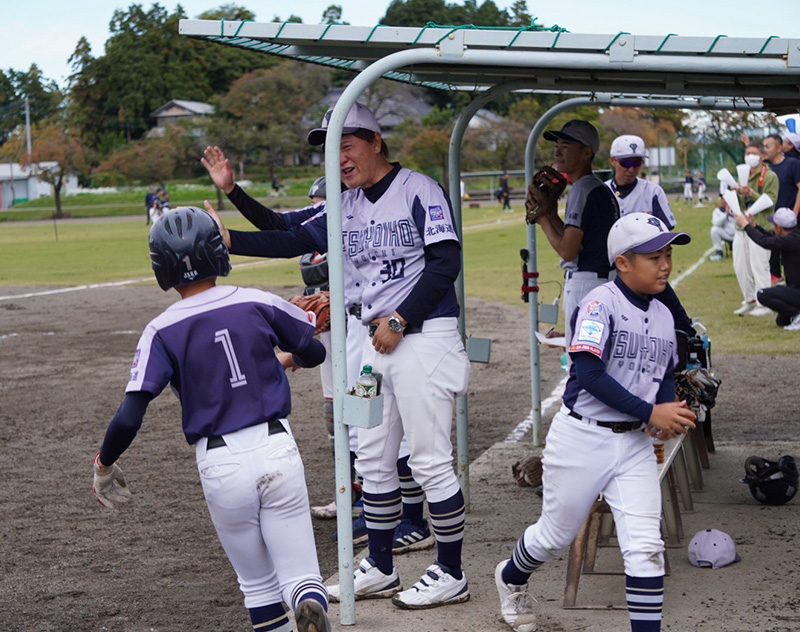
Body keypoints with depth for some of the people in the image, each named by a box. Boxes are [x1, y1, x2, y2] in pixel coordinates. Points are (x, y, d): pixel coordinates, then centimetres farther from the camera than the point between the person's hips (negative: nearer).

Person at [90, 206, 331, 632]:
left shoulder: (162, 331, -6)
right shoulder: (259, 304, 0)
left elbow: (129, 416, -13)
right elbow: (314, 353, 14)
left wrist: (104, 465, 4)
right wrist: (285, 359, 37)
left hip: (220, 465, -1)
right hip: (277, 449, 1)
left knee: (259, 585, 16)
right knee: (300, 575, 4)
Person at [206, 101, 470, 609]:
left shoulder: (420, 191, -9)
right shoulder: (348, 207, 13)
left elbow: (446, 262, -15)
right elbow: (294, 242, 9)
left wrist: (399, 320, -18)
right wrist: (228, 239, -3)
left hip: (425, 336, -8)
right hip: (377, 340, 8)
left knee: (430, 461, -5)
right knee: (374, 460, 12)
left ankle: (451, 575, 5)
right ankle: (381, 570, 23)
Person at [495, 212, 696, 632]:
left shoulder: (663, 316, 5)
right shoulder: (600, 303, -16)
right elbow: (589, 373, -25)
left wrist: (669, 415, -5)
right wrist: (650, 412, -26)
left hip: (635, 444, 5)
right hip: (582, 439, -5)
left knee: (646, 546, -7)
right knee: (556, 534, 15)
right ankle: (511, 578, 47)